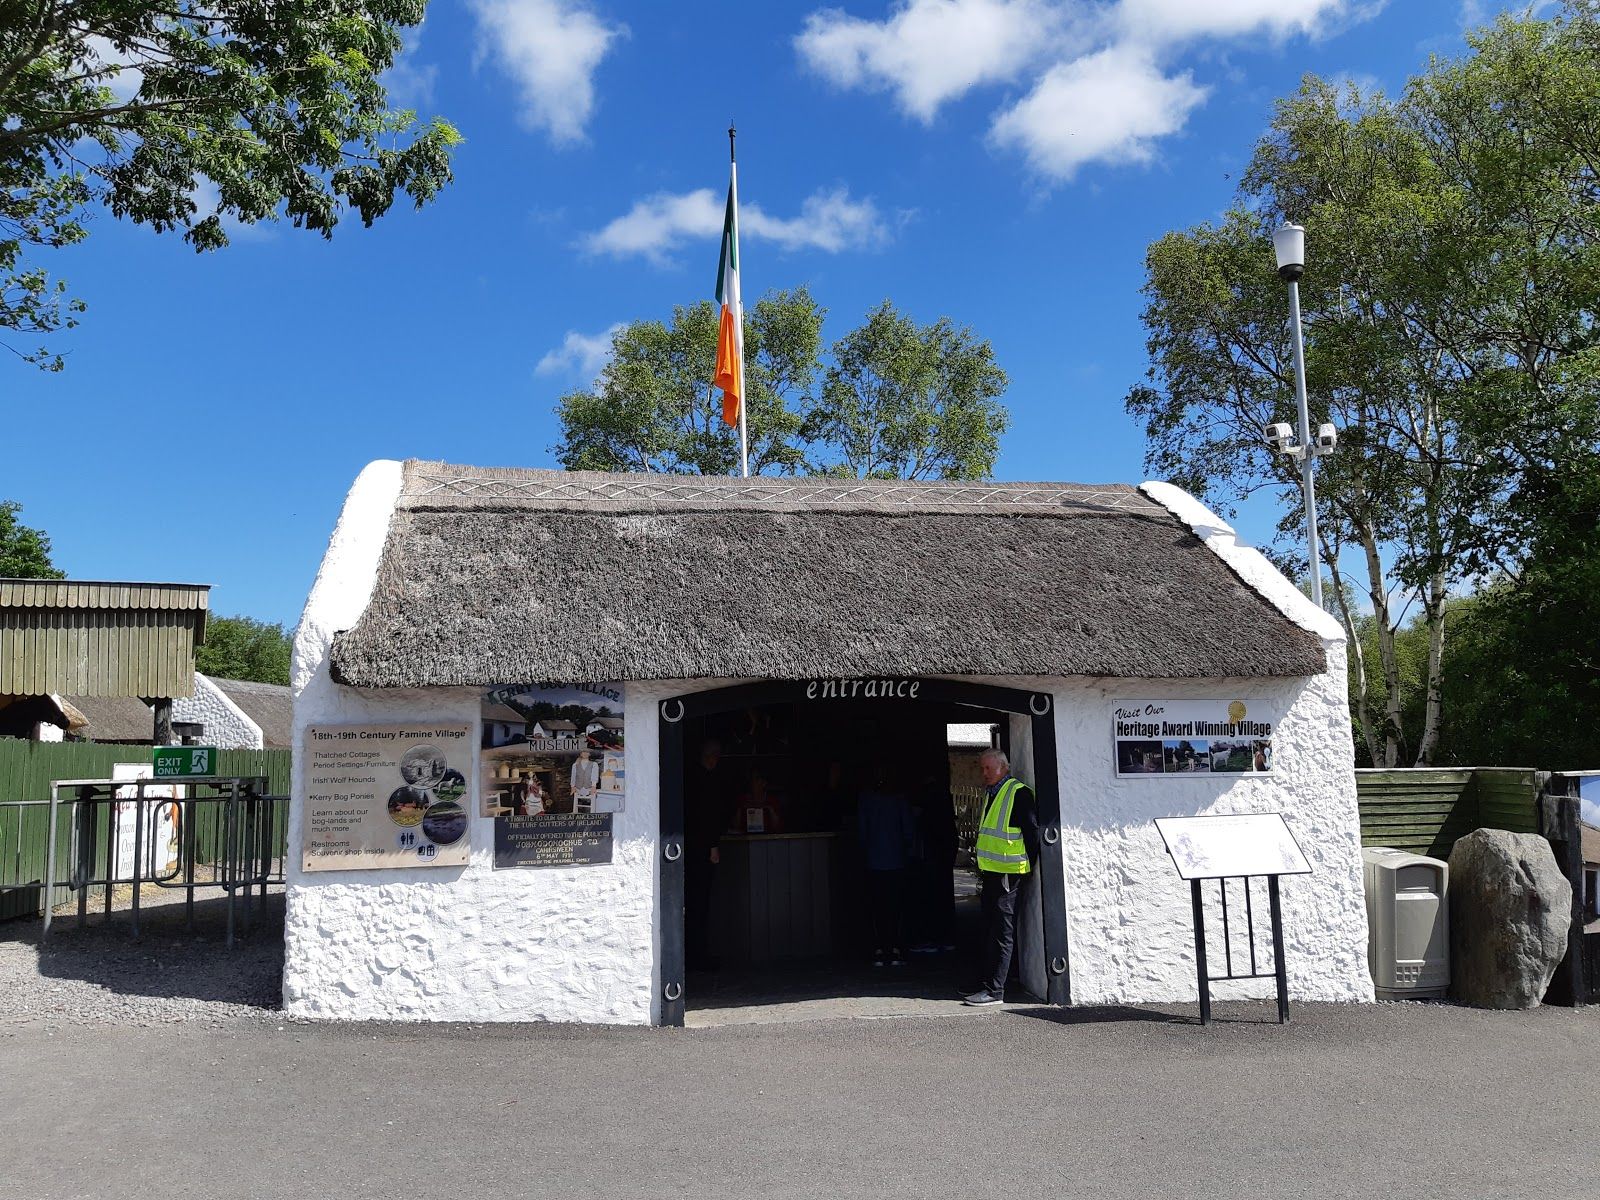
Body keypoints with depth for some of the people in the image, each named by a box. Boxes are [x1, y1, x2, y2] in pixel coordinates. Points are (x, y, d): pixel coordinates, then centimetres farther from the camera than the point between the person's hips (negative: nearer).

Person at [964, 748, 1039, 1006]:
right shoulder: (992, 794, 16)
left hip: (1008, 874, -9)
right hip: (991, 872, 9)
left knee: (1002, 932, -5)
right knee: (990, 929, 14)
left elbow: (1032, 832, -15)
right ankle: (988, 982, 23)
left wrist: (1029, 866, -13)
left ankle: (994, 990, -2)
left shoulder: (1019, 793, -13)